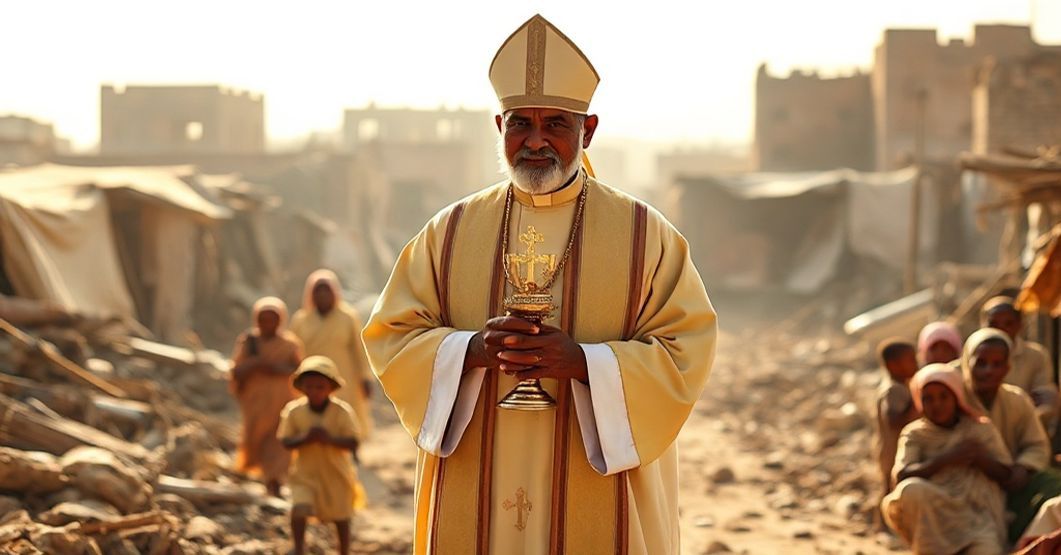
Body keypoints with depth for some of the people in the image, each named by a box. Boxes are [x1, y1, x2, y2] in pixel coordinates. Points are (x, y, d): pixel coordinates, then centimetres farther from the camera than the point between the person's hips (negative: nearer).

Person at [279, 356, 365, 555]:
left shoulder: (342, 411, -15)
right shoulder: (294, 411, -11)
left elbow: (353, 443, -17)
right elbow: (286, 442, -9)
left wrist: (331, 439, -33)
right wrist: (305, 438, -28)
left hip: (336, 473, 0)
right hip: (305, 473, 0)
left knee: (341, 517, 13)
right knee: (299, 509, -21)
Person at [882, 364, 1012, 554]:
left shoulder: (980, 428, 12)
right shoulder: (915, 434, 8)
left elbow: (1004, 474, 8)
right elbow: (903, 476, -8)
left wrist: (980, 457, -11)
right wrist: (946, 459, -16)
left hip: (978, 514, 0)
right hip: (932, 513, 0)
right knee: (912, 490, -36)